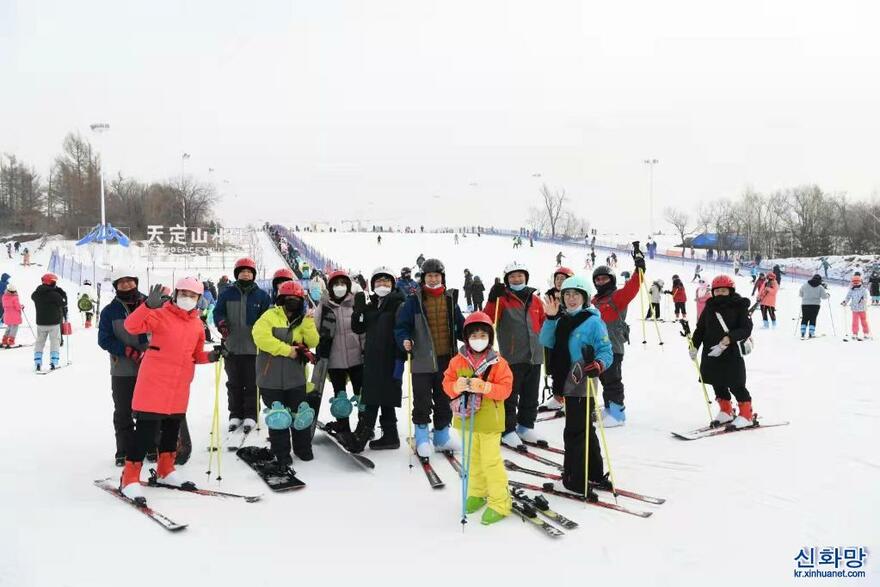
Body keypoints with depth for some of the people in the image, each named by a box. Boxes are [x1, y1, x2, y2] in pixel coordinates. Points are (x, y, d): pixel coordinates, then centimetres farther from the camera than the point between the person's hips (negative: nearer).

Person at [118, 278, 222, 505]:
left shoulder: (197, 324, 10)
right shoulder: (161, 315, -9)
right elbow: (132, 326, -23)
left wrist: (210, 356, -2)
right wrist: (149, 305, -36)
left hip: (179, 388, 7)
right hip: (154, 384, -6)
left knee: (172, 428, 18)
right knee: (146, 430, -7)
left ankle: (166, 471, 35)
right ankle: (129, 479, 3)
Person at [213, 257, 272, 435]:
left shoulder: (261, 295, 3)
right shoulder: (227, 293, 5)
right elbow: (218, 311, 7)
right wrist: (221, 323, -13)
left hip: (253, 347, -1)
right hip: (231, 347, 2)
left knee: (252, 384, 3)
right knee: (234, 383, 11)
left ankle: (250, 416, 12)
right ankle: (235, 415, 21)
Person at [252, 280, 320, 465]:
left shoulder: (302, 320, 10)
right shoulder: (270, 316, -4)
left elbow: (313, 342, 1)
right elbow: (260, 337, -20)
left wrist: (308, 323, -14)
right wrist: (287, 350, -18)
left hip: (295, 378, 4)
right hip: (271, 378, -3)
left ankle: (303, 448, 28)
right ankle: (282, 453, 17)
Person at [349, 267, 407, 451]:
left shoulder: (398, 302, -5)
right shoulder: (369, 303, 14)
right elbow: (358, 329, 11)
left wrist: (400, 359, -17)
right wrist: (358, 309, -5)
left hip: (390, 359, -7)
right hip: (372, 359, 7)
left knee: (386, 398, -2)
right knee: (370, 398, 7)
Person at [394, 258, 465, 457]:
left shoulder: (450, 299, 7)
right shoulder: (414, 301, -5)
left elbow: (460, 325, 13)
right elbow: (402, 325, -5)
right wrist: (405, 340, -23)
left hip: (446, 359, 4)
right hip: (423, 360, -4)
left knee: (445, 400, 14)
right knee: (422, 401, 1)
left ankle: (442, 437, 28)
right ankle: (422, 438, 18)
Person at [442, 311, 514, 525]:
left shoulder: (498, 363, -10)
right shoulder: (458, 361, -2)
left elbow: (505, 389, -13)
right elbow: (447, 384, 0)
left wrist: (484, 387, -28)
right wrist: (457, 386, -22)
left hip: (489, 420, -4)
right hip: (466, 418, 4)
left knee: (491, 461, -2)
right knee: (473, 459, 20)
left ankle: (499, 503, 9)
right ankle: (477, 493, 38)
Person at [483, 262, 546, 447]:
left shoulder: (535, 300, 12)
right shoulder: (502, 300, -3)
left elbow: (543, 322, 24)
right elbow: (488, 319, -16)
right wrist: (492, 299, -27)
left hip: (534, 356, 5)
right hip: (512, 357, -5)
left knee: (531, 396, 14)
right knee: (510, 397, 0)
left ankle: (526, 426, 28)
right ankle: (508, 430, 10)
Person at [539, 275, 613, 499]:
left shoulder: (593, 322, -11)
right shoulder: (562, 320, 10)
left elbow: (606, 352, -13)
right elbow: (546, 342, 2)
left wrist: (598, 365, -32)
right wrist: (550, 318, -8)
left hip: (583, 385, -7)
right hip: (568, 382, 7)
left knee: (575, 431, -3)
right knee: (584, 430, 18)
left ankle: (577, 480, 9)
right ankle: (595, 473, 32)